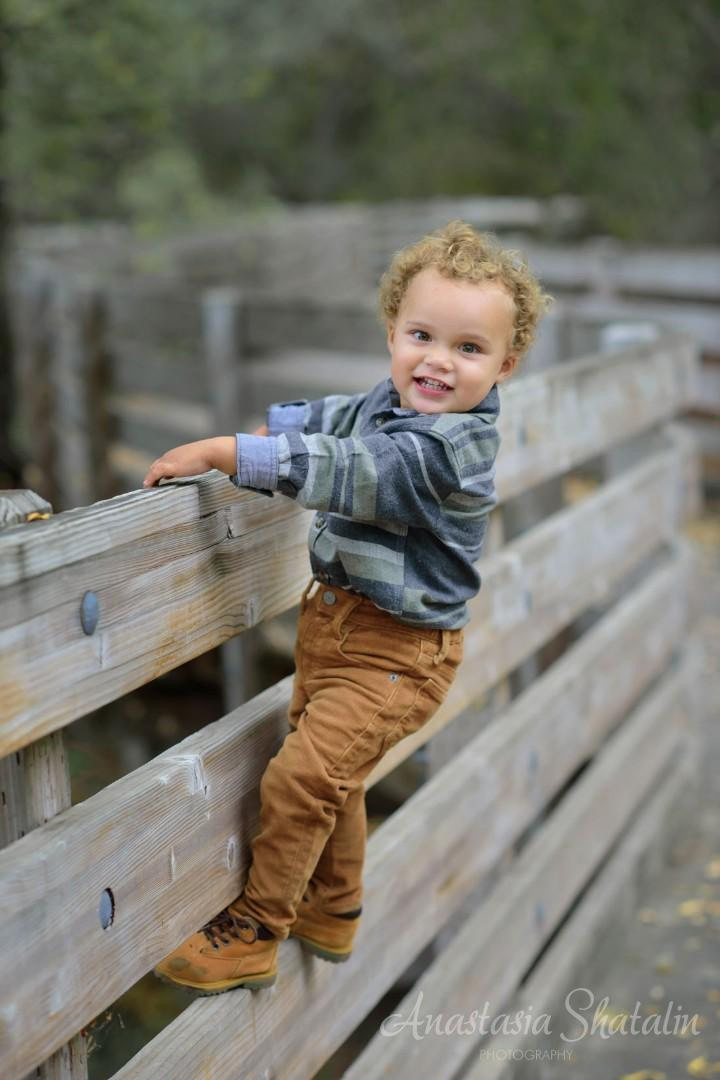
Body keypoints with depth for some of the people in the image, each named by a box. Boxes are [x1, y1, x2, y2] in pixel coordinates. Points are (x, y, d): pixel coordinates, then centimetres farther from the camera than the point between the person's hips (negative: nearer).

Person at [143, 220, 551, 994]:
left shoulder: (447, 446, -26)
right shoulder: (387, 406, 3)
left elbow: (340, 469, -33)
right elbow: (327, 417, 22)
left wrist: (225, 453, -29)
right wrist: (248, 436, 9)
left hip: (394, 653, -9)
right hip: (334, 625, 9)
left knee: (301, 777, -10)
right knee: (330, 778, 21)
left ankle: (254, 931, 9)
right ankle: (332, 914, 41)